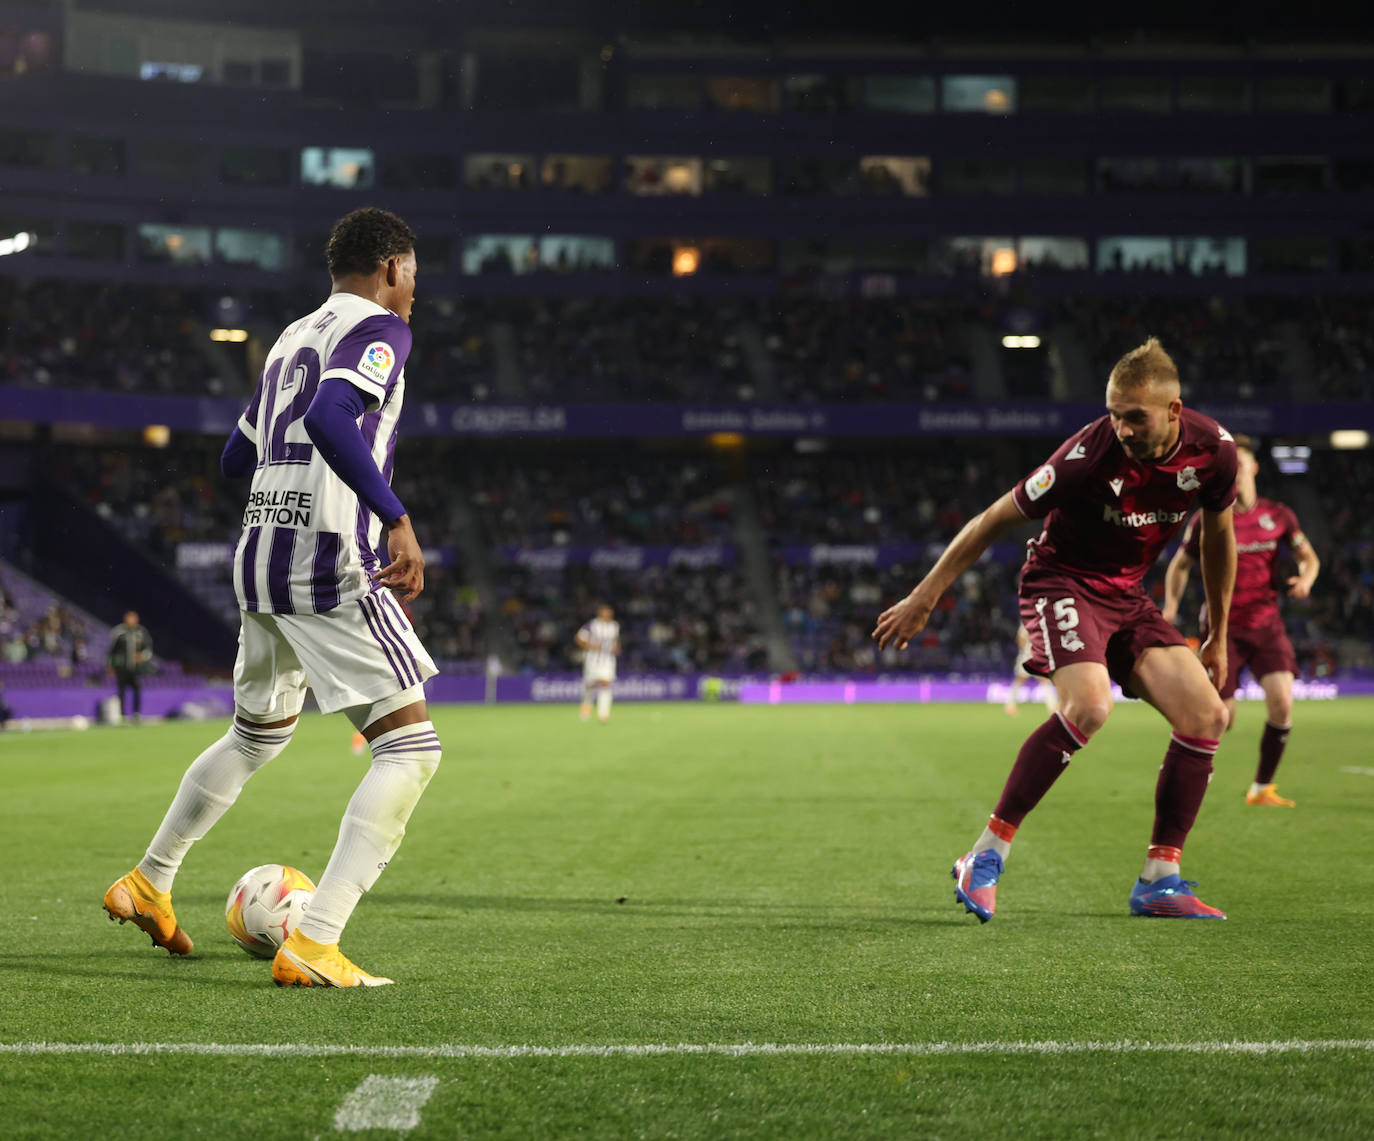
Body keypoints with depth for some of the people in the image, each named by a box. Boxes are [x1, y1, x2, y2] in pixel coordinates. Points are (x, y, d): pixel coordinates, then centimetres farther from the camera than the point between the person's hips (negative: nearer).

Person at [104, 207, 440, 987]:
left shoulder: (293, 337, 21)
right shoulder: (380, 329, -4)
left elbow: (238, 458, 28)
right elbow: (328, 418, -24)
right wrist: (398, 518, -26)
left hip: (259, 559, 9)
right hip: (332, 563, -9)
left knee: (258, 734, 29)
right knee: (412, 746, -7)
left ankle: (149, 883, 41)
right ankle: (314, 946, -16)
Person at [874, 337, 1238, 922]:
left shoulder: (1213, 449, -11)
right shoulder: (1091, 453, -26)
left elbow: (1217, 534, 10)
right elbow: (994, 520, -15)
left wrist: (1218, 636, 16)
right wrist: (923, 598, -10)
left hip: (1126, 595, 6)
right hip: (1061, 582, -6)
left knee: (1206, 716, -8)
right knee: (1089, 706, -31)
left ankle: (1158, 880, 2)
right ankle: (985, 858, -21)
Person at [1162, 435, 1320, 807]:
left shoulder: (1277, 516, 2)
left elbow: (1309, 557, 12)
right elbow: (1180, 564, 12)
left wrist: (1305, 579, -11)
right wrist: (1171, 603, -3)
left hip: (1266, 625, 2)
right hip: (1223, 628, -2)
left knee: (1281, 702, -16)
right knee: (1222, 718, -7)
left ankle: (1261, 788, 3)